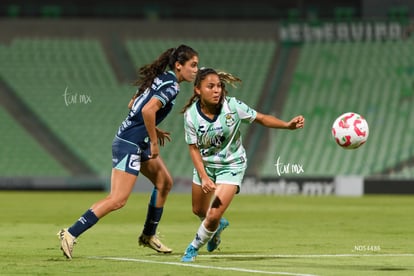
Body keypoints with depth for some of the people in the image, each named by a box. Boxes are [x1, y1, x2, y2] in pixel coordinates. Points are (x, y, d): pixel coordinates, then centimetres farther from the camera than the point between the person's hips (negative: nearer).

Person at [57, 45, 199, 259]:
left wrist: (153, 130, 20)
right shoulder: (171, 86, -15)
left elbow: (133, 104, 21)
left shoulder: (161, 79, 14)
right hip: (130, 144, -10)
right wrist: (153, 142, -18)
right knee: (118, 199, -15)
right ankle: (70, 234, -16)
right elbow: (148, 110, -28)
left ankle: (149, 235, 29)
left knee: (165, 182, 20)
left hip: (138, 143, 10)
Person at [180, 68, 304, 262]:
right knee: (199, 211, 22)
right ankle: (218, 226, 59)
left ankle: (194, 248, 16)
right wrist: (203, 177, -23)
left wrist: (288, 125, -26)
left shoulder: (233, 107, -24)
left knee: (213, 216, -13)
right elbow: (194, 148, -13)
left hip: (231, 165, -3)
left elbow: (261, 118, -13)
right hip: (205, 164, 3)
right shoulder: (191, 115, -20)